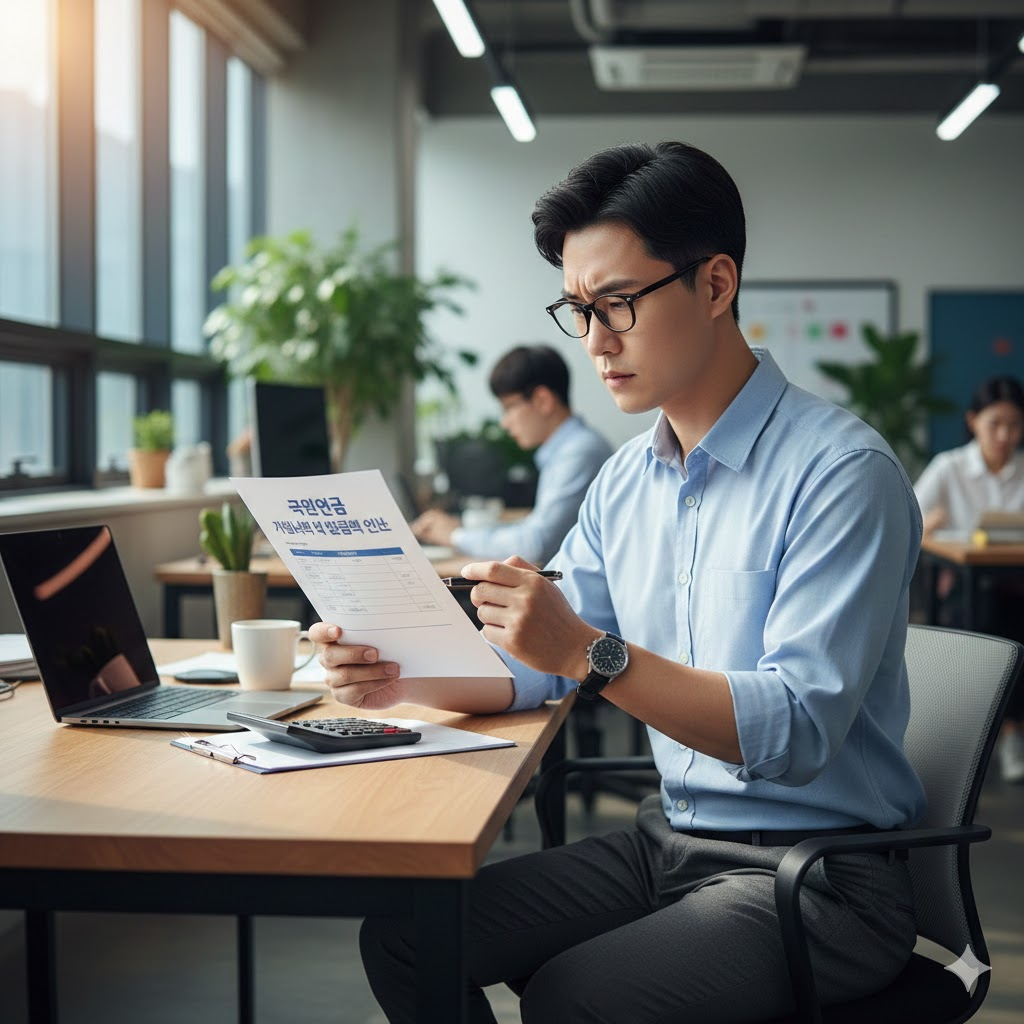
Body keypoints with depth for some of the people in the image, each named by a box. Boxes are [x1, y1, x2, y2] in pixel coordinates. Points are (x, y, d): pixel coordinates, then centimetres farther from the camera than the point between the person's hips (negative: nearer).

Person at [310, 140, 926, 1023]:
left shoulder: (840, 472, -16)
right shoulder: (623, 483, 9)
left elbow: (796, 731, -24)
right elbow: (541, 668, 10)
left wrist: (591, 651, -33)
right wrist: (406, 678, -10)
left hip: (816, 876, -7)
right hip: (668, 840, 7)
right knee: (402, 934, -3)